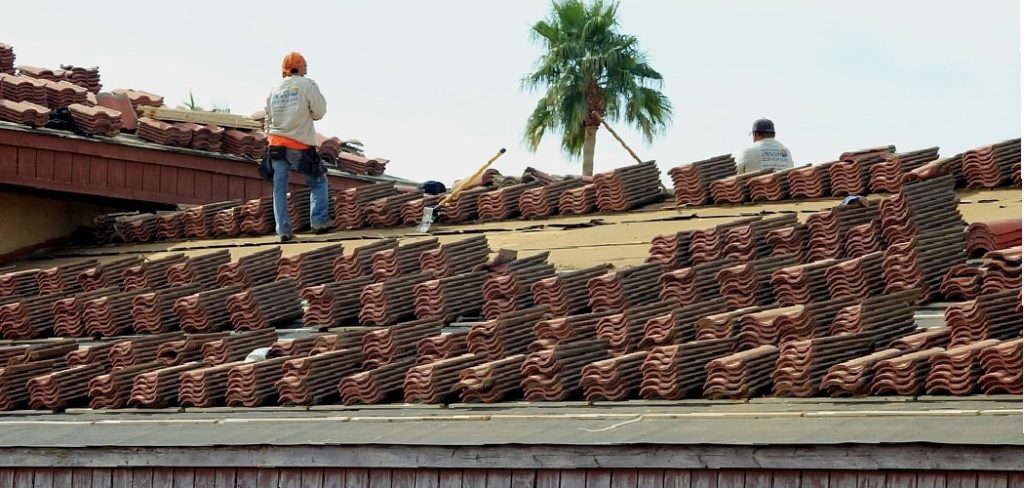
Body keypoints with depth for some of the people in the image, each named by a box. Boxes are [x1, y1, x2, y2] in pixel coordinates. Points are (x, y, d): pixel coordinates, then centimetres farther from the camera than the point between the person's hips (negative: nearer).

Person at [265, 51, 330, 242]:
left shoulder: (274, 90, 11)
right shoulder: (307, 85, -5)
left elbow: (268, 119, 15)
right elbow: (319, 112, -4)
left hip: (276, 143, 4)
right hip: (301, 145, -4)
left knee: (280, 187, 6)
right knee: (318, 182, 11)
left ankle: (283, 229, 0)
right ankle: (319, 221, -1)